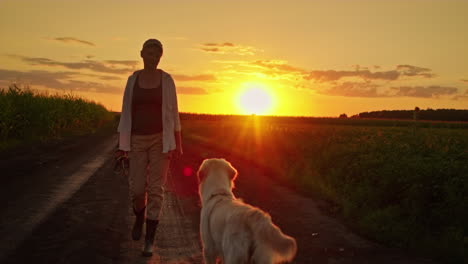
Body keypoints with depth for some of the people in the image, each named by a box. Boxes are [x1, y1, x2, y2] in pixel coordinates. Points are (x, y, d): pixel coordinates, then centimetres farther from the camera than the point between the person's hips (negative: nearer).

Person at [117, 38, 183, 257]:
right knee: (136, 189, -2)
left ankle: (149, 240, 6)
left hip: (161, 140, -2)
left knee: (155, 189, -5)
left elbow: (173, 113, 0)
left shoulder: (167, 80, -1)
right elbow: (126, 113, 5)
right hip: (137, 140, 2)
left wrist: (178, 144, -3)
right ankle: (139, 217, 34)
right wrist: (121, 145, 1)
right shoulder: (133, 79, 4)